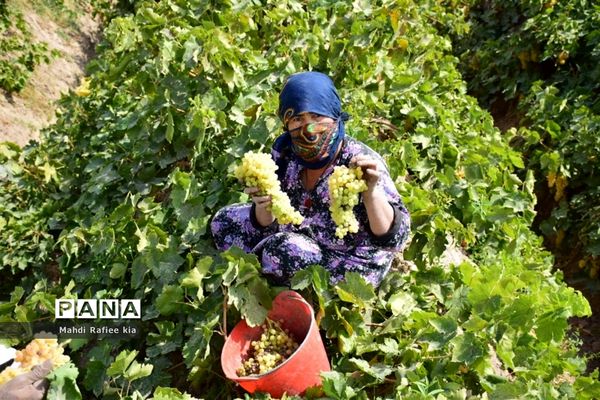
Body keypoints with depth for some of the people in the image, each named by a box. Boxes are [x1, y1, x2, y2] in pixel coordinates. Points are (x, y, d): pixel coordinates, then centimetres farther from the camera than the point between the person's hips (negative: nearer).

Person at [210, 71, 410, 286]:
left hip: (351, 263, -6)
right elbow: (268, 223, -4)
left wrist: (371, 192, -42)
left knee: (281, 249, -30)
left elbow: (394, 238, -26)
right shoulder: (284, 149, -10)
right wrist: (264, 206, -27)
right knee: (224, 220, 4)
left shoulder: (359, 160, -25)